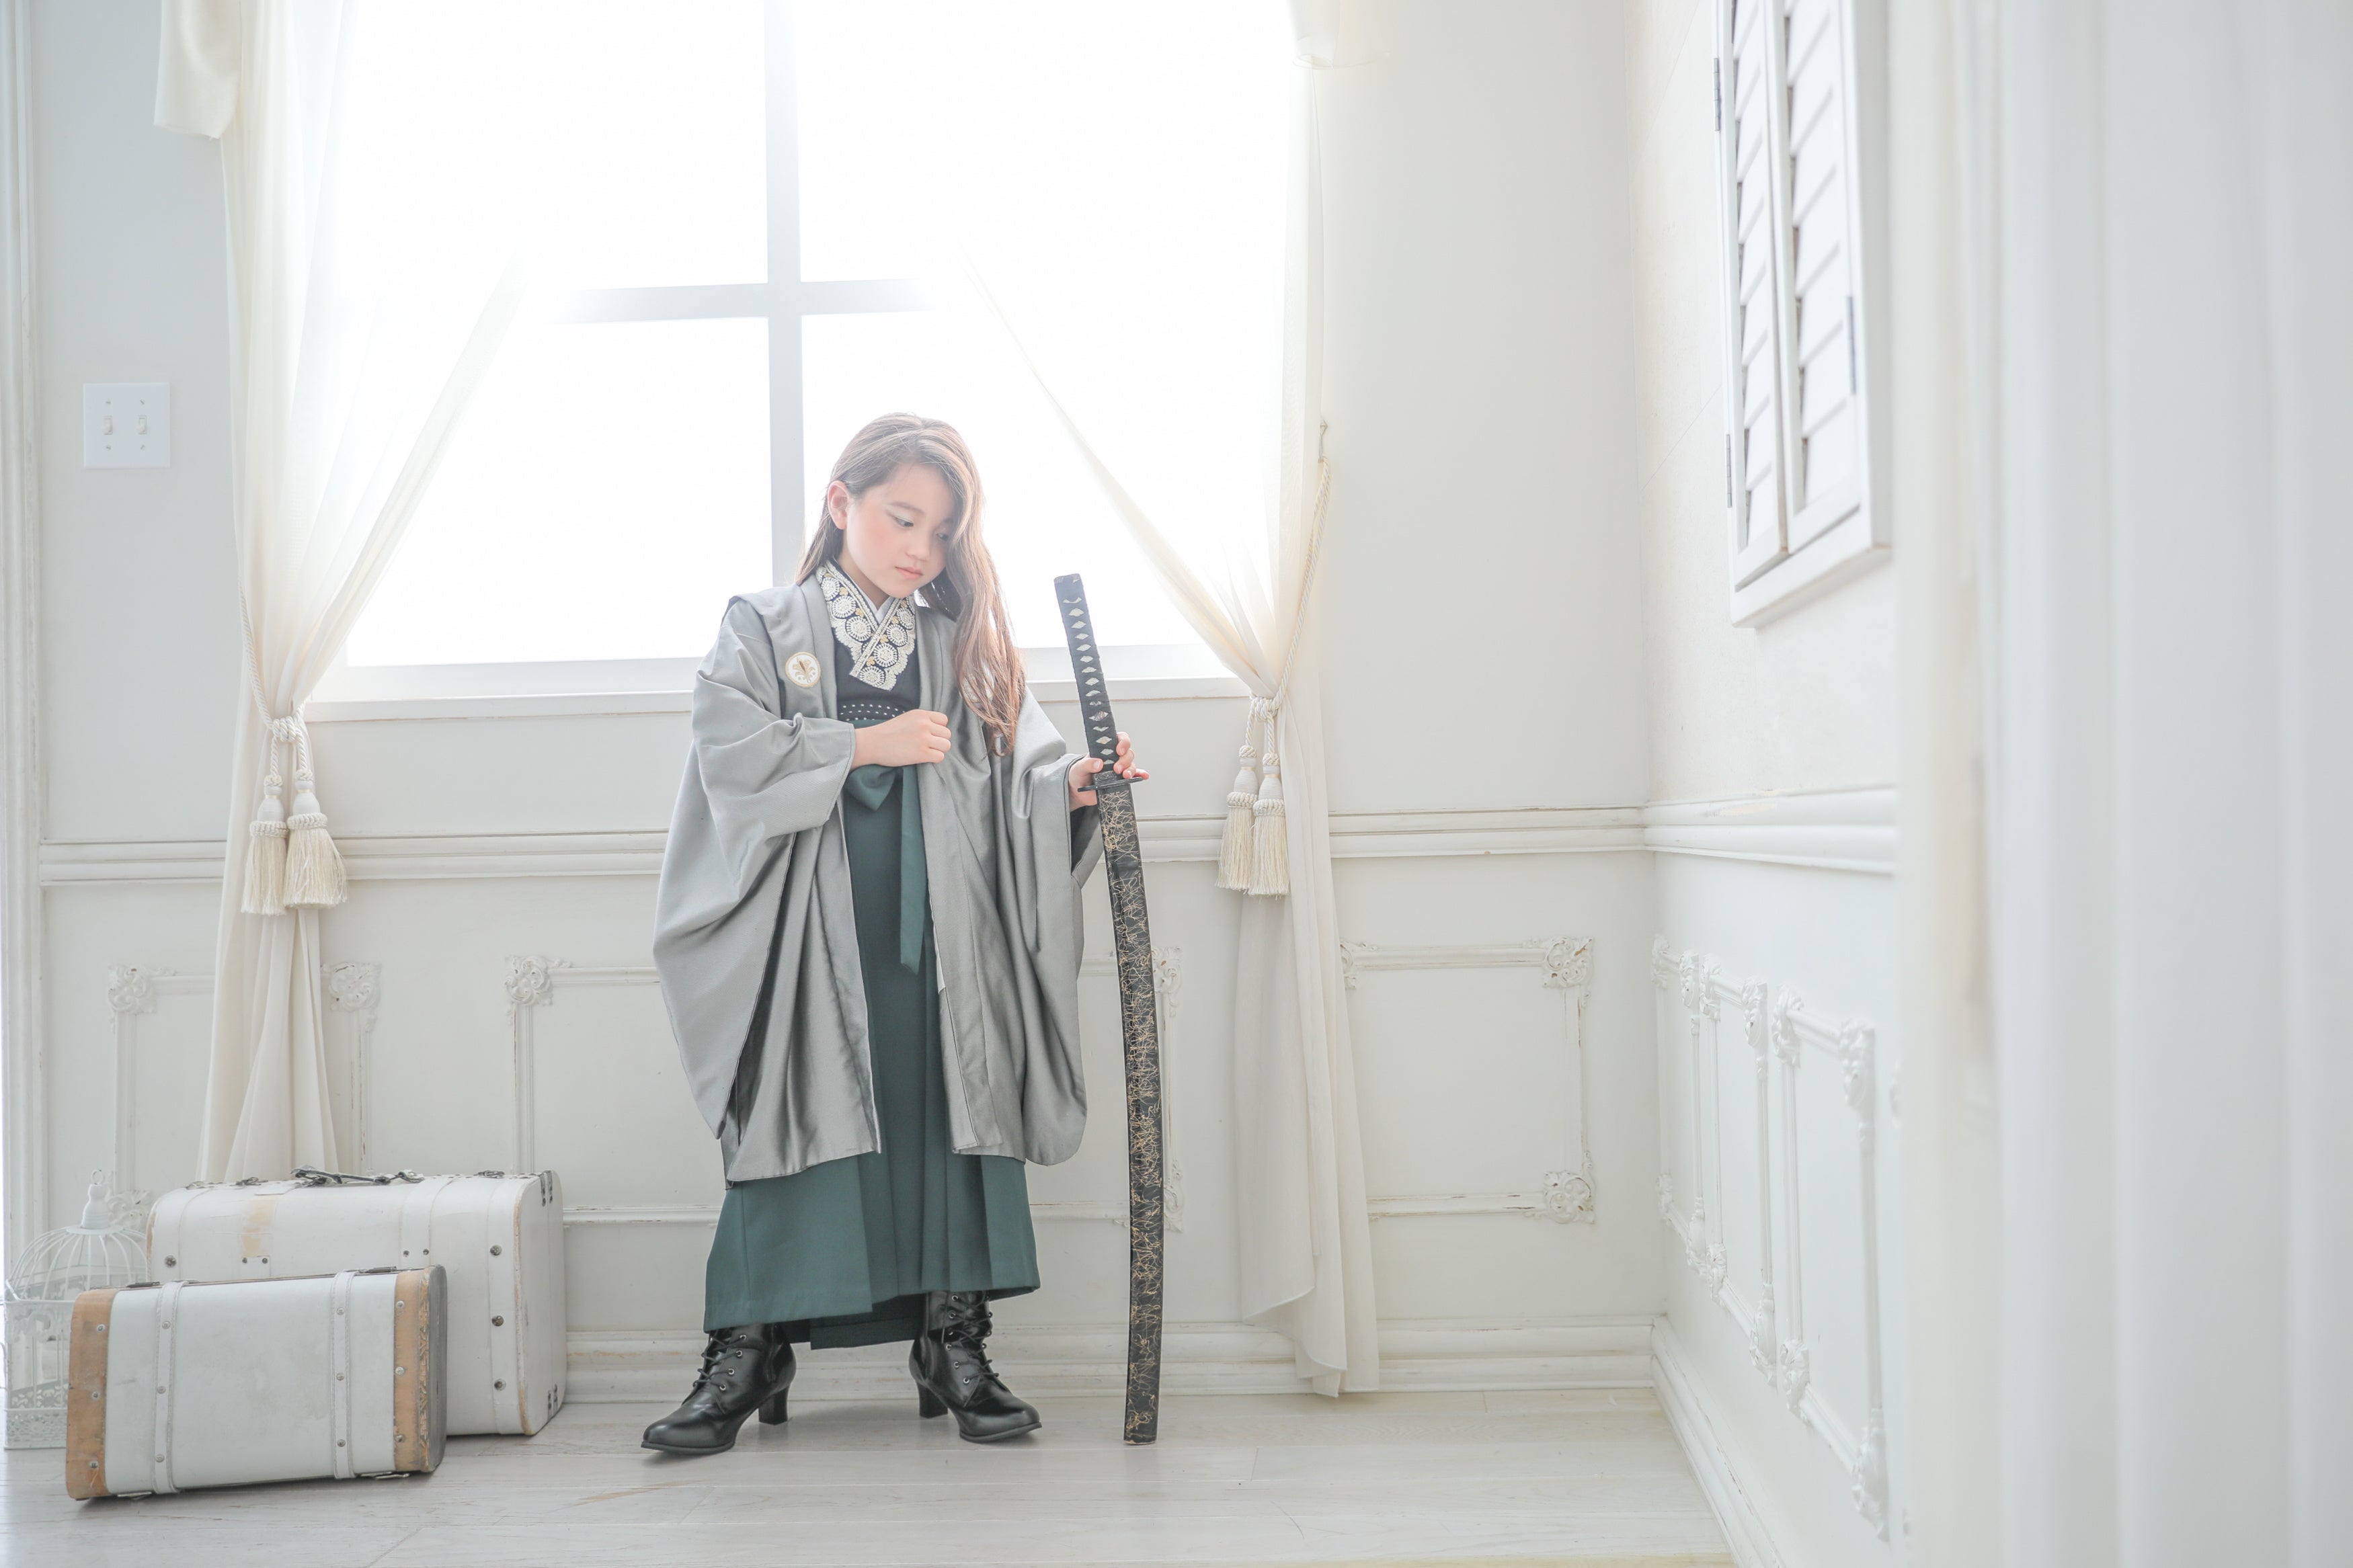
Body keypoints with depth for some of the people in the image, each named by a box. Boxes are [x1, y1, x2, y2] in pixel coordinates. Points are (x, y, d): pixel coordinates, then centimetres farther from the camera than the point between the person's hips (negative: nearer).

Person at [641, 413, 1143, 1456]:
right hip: (809, 930, -2)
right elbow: (734, 752, -6)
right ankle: (749, 1349, 7)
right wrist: (868, 745, -10)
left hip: (940, 934, 2)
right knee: (793, 1118, -3)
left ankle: (953, 1342, 8)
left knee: (948, 1114, -1)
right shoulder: (762, 630, 10)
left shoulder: (968, 646, 17)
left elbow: (1016, 770, 8)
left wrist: (1070, 787, -13)